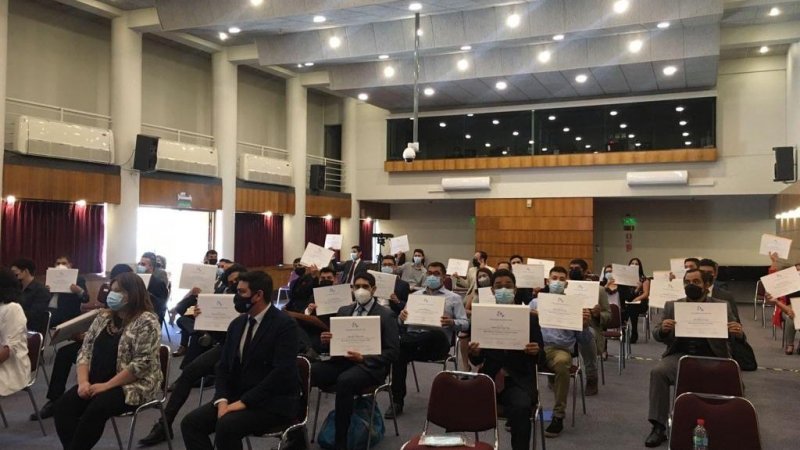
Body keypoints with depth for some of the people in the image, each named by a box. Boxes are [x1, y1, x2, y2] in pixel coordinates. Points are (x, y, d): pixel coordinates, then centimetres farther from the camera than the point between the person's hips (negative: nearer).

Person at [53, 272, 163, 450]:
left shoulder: (146, 322, -12)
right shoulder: (103, 318, 11)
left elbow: (142, 364, -19)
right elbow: (85, 351, 9)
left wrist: (106, 385, -20)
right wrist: (83, 381, -8)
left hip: (133, 386, -7)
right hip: (97, 383, 7)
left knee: (95, 409, -30)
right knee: (63, 407, -16)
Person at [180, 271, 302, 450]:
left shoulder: (285, 324, -14)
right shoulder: (237, 324, 9)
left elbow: (282, 372, -22)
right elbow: (223, 366, 10)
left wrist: (244, 401, -23)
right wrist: (222, 400, -8)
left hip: (273, 403, -7)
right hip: (237, 398, 7)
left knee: (226, 425, -30)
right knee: (191, 422, -10)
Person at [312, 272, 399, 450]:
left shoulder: (386, 315, 2)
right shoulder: (344, 311, 18)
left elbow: (392, 352, -3)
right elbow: (334, 342, 19)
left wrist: (363, 358, -16)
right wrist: (326, 340, -6)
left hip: (369, 366, -5)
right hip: (341, 360, 5)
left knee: (344, 381, -38)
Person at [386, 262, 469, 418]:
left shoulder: (454, 298, 17)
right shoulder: (414, 295, 25)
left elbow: (465, 324, 8)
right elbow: (401, 322, 18)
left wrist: (452, 323, -15)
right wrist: (401, 317, -7)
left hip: (437, 342, -2)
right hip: (412, 337, 2)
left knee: (437, 333, -40)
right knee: (399, 351, -33)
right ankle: (397, 402, -25)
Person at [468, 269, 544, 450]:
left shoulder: (530, 317, 3)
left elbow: (541, 358, 3)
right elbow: (477, 361, 6)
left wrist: (536, 351, -20)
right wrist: (474, 353, -18)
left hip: (519, 380, -1)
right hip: (490, 378, 1)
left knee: (520, 407, -32)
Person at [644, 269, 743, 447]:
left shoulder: (722, 306, 8)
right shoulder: (672, 306, 10)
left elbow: (736, 335, 7)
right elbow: (657, 336, 8)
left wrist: (738, 332, -19)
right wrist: (662, 329, -18)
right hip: (681, 356, 1)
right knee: (658, 372, -27)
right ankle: (659, 427, -19)